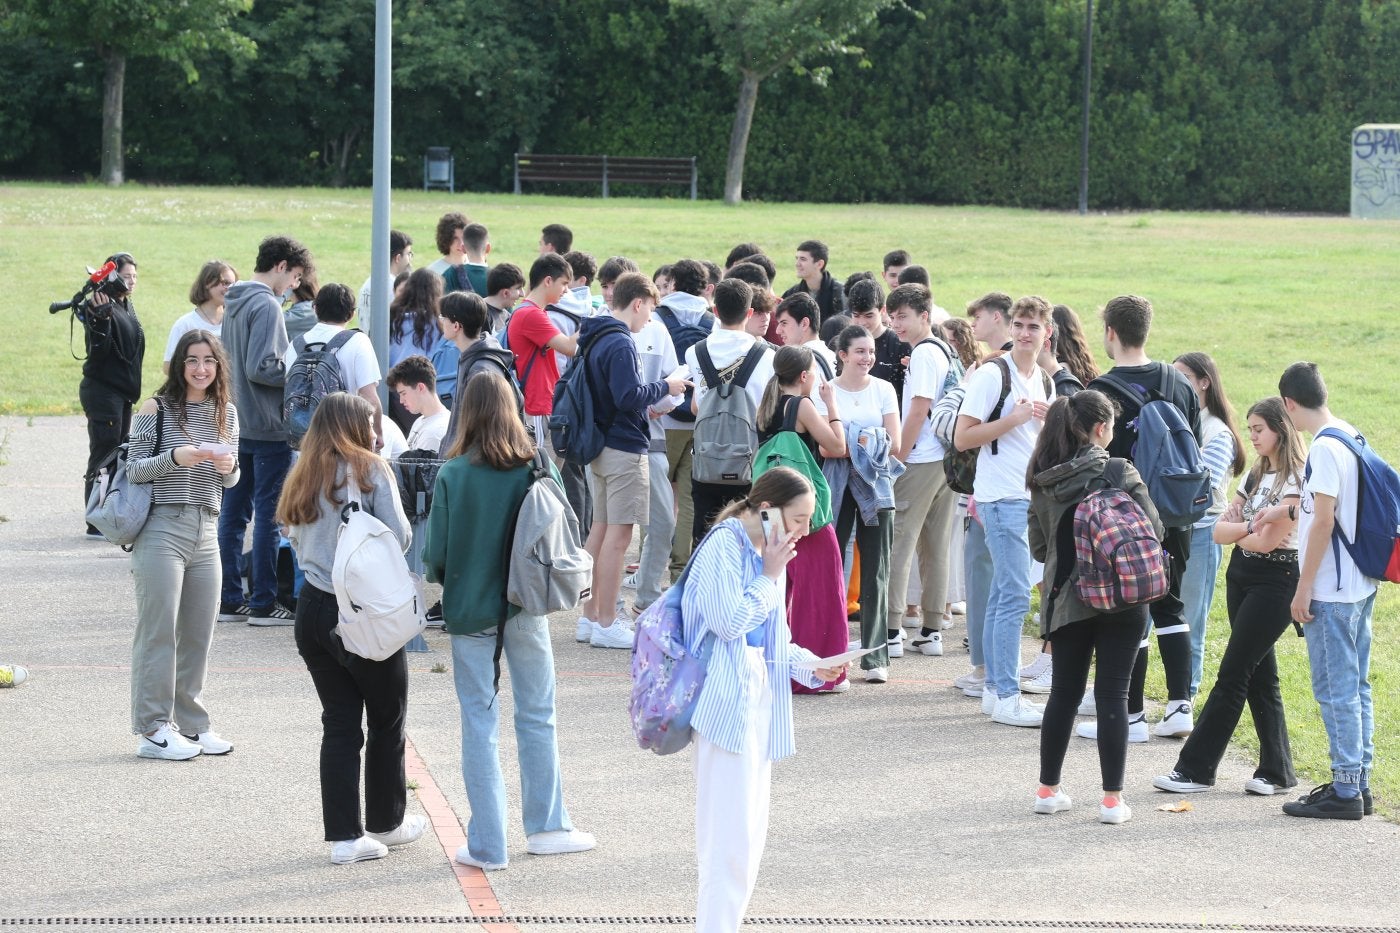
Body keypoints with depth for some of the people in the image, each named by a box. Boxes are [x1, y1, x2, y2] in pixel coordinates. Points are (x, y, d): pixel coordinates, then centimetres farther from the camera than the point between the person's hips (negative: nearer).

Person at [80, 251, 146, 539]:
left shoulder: (126, 308, 14)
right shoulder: (102, 309, -14)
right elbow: (98, 351, -23)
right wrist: (101, 318, -34)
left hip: (123, 393, 9)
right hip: (102, 392, -9)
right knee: (103, 458, -8)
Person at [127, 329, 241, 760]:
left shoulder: (226, 413, 13)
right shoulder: (157, 409, -3)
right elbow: (134, 469, -4)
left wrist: (229, 467, -4)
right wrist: (174, 457, -20)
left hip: (205, 531, 5)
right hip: (162, 527, -5)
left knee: (199, 632, 8)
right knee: (158, 631, -5)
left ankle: (191, 724, 17)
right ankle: (153, 729, -2)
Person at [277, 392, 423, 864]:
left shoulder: (302, 477, 9)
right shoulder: (370, 471, -7)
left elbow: (296, 539, 7)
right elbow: (399, 537, -10)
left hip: (313, 610, 5)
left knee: (339, 723, 9)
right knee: (387, 720, 13)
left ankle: (345, 835, 6)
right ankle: (386, 823, 25)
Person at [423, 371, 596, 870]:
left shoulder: (452, 476, -12)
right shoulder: (535, 470, -7)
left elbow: (436, 554, -9)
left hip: (470, 612, -1)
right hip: (525, 608, 1)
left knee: (479, 724, 5)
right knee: (537, 717, 15)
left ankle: (487, 844, 7)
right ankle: (546, 826, 23)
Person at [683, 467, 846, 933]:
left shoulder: (766, 552, 15)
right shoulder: (724, 546, -12)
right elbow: (730, 622, -20)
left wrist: (812, 666, 6)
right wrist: (770, 577, -11)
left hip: (758, 701, 10)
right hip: (729, 702, -9)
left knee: (748, 829, 12)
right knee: (732, 832, -11)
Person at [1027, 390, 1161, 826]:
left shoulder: (1043, 482, 1)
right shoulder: (1119, 472, -12)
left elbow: (1038, 547, 6)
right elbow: (1153, 529, -8)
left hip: (1066, 600, 4)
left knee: (1064, 691, 15)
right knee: (1112, 694, 0)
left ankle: (1048, 790, 21)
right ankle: (1113, 798, 0)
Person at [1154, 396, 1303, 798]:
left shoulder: (1296, 480, -13)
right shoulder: (1256, 474, 13)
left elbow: (1268, 541, -19)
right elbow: (1219, 530, 7)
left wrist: (1239, 535, -1)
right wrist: (1252, 528, -12)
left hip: (1274, 583, -9)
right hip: (1241, 579, 9)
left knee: (1232, 676, -7)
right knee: (1260, 676, 9)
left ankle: (1196, 769, -4)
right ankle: (1277, 770, 15)